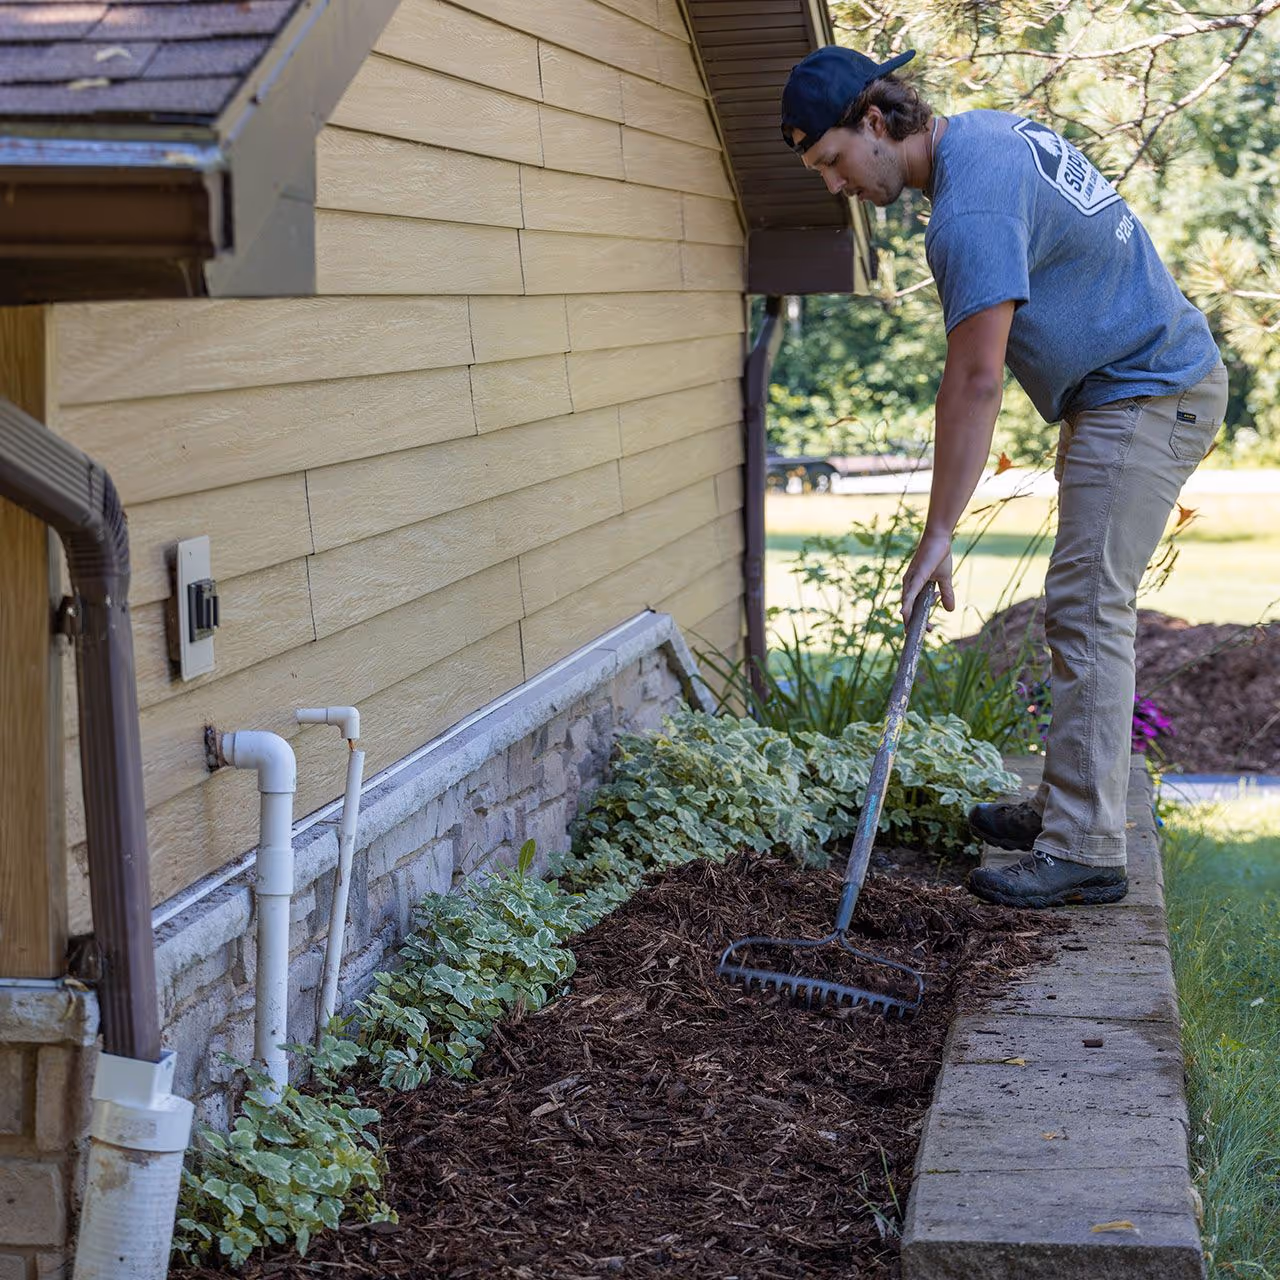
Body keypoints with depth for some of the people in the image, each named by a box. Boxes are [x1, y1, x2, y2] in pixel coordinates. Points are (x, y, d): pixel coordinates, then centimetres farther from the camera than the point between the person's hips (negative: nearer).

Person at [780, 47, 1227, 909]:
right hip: (1132, 391, 11)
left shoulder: (970, 209, -24)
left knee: (1088, 612, -12)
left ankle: (1084, 852, -11)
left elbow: (975, 384, -26)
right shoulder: (990, 130, 7)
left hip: (1146, 399, -11)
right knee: (1085, 608, 14)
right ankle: (1068, 805, 22)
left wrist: (938, 536, -22)